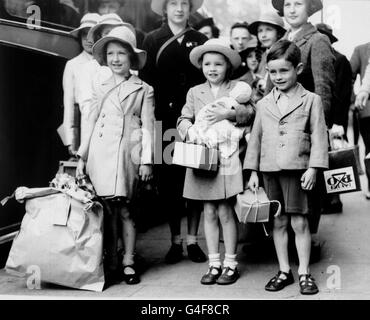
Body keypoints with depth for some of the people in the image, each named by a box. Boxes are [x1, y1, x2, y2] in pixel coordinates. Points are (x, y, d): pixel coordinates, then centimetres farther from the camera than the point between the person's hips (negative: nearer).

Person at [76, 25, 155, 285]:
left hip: (127, 153, -2)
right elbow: (92, 121, 15)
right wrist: (82, 156, 10)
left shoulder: (144, 90, 7)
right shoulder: (100, 85, 15)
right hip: (100, 152, 2)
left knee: (124, 210, -1)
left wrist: (147, 160, -4)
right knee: (105, 209, 1)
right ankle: (112, 263, 12)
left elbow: (148, 127, 4)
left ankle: (128, 263, 11)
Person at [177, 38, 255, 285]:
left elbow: (250, 113, -6)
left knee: (225, 211, -1)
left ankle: (231, 264, 12)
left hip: (227, 156, -3)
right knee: (209, 212, 7)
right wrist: (190, 129, -16)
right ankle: (214, 264, 17)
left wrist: (229, 111, -22)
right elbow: (184, 119, 5)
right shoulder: (195, 92, 14)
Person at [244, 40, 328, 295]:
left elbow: (318, 137, -2)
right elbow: (256, 138, 13)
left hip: (297, 169, -3)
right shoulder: (264, 104, 11)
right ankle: (284, 271, 21)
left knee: (299, 222, 0)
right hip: (270, 169, 4)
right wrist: (252, 172, 9)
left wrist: (313, 168, -10)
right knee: (278, 222, 10)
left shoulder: (311, 100, 2)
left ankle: (304, 273, 12)